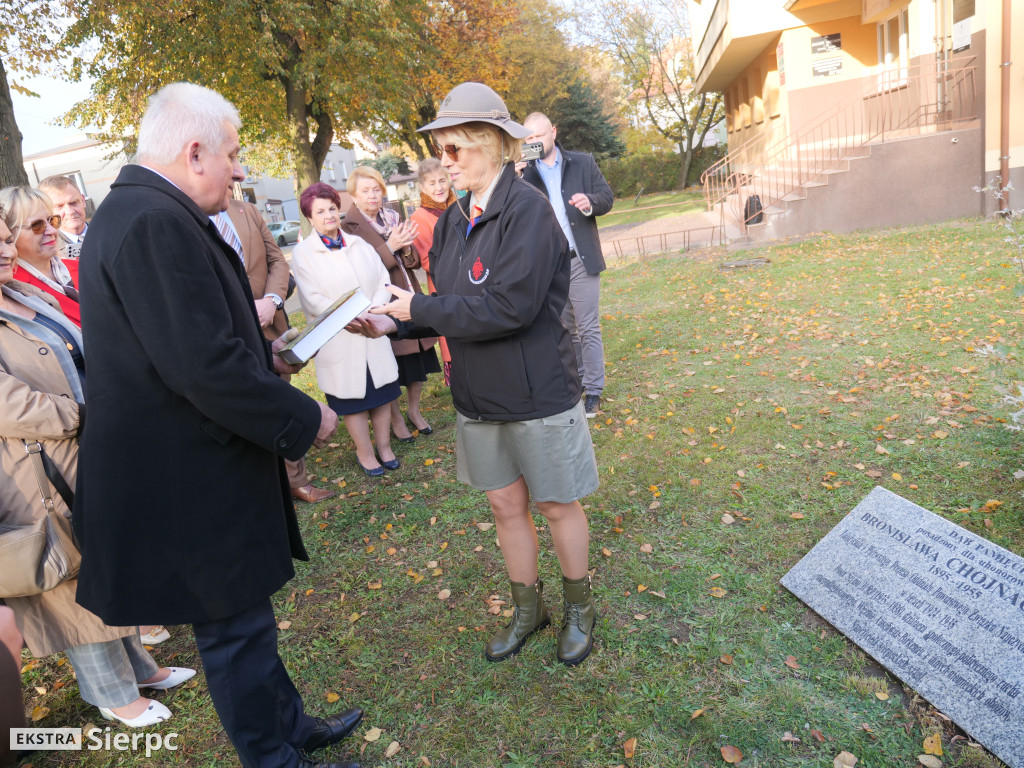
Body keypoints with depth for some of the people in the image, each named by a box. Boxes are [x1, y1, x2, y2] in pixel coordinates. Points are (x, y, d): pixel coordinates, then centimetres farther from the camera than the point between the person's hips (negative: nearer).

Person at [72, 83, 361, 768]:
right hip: (188, 486, -11)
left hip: (182, 470, 11)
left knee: (245, 617, 23)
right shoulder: (156, 224, -23)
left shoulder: (137, 211, 12)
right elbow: (205, 367, -29)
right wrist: (304, 419, -17)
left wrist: (260, 354, 13)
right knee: (235, 629, 8)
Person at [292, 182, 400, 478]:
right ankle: (365, 452, 21)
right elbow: (314, 300, -11)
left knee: (382, 391, 9)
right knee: (352, 397, 6)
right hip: (338, 340, -4)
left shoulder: (358, 244, 10)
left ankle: (384, 444, 26)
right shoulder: (302, 253, -4)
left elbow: (382, 281, 6)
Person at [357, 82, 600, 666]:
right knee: (507, 507, 17)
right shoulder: (454, 221, 6)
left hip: (537, 393, -6)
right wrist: (394, 323, -6)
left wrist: (417, 308, -18)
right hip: (479, 396, 7)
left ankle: (580, 609, 35)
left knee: (558, 506, 11)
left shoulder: (527, 207, -17)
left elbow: (509, 307, -26)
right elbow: (452, 307, 10)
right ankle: (529, 609, 39)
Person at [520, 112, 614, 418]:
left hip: (580, 258, -2)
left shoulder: (583, 162, 4)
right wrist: (516, 175, -17)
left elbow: (606, 195, 4)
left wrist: (590, 202, -19)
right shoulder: (523, 172, 5)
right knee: (564, 328, 14)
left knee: (588, 329, 0)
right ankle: (575, 382, 28)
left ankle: (593, 391, 9)